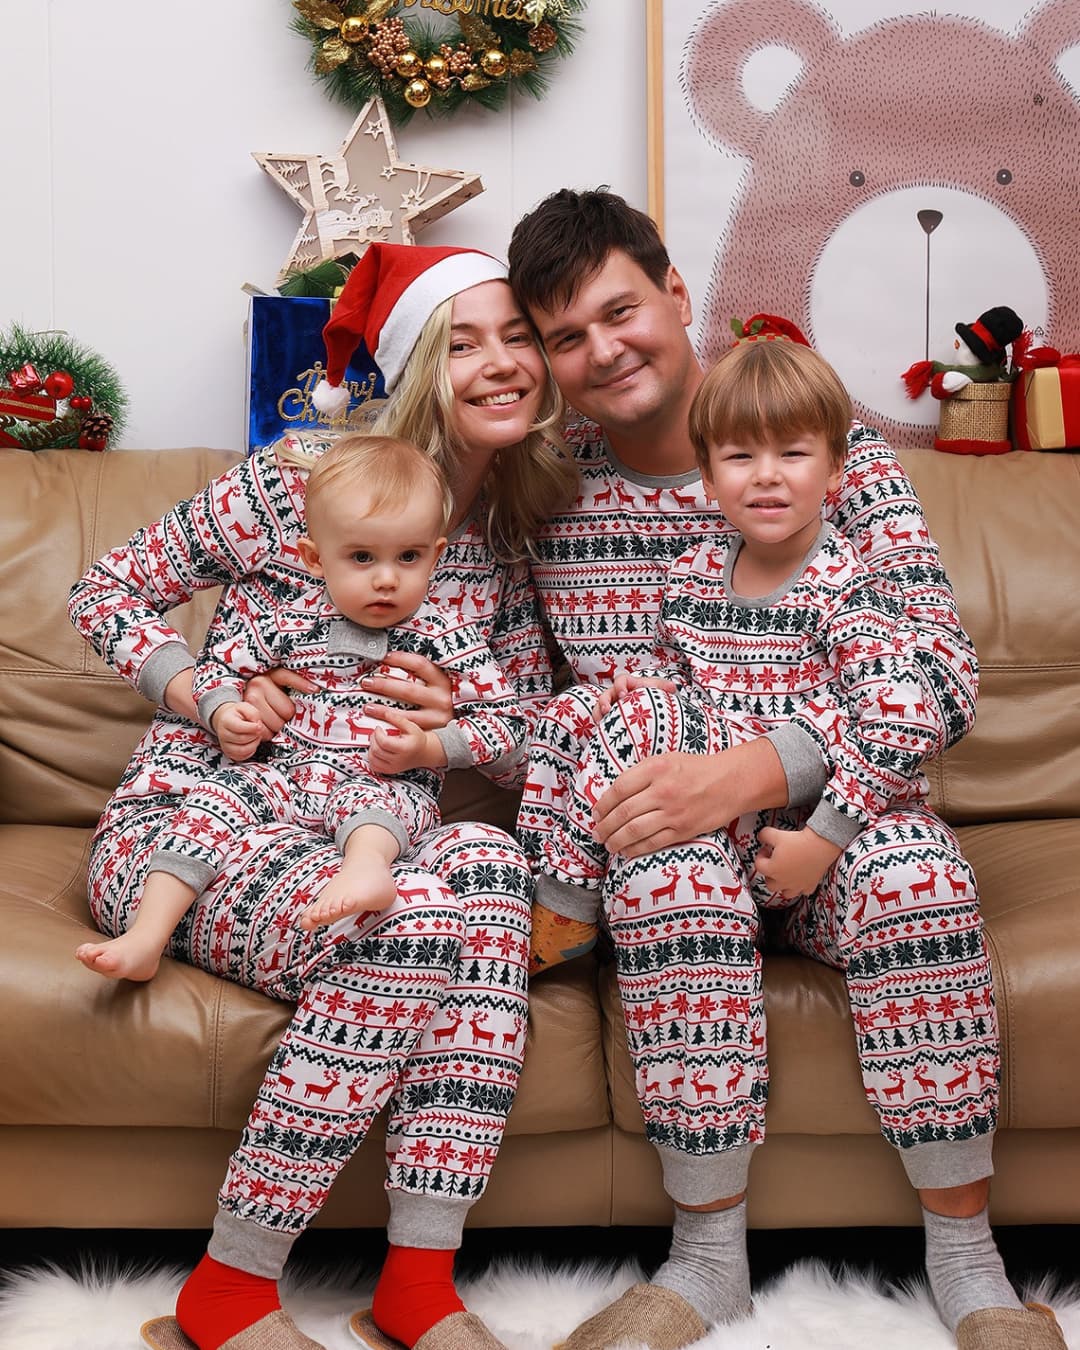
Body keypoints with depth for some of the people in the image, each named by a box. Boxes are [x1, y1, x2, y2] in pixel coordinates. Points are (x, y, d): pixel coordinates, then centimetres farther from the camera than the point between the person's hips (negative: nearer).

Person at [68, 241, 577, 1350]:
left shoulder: (510, 549, 7)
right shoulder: (294, 487, -8)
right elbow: (105, 593, 2)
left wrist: (461, 723, -12)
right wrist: (202, 691, -15)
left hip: (357, 843, 4)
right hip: (181, 828, -4)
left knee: (485, 860, -31)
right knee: (406, 920, -35)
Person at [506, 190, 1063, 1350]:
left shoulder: (831, 445, -8)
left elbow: (943, 680, -19)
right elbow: (576, 706, 3)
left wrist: (752, 771, -33)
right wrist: (545, 876, -16)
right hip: (659, 841, 1)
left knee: (911, 857, -33)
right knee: (671, 859, -34)